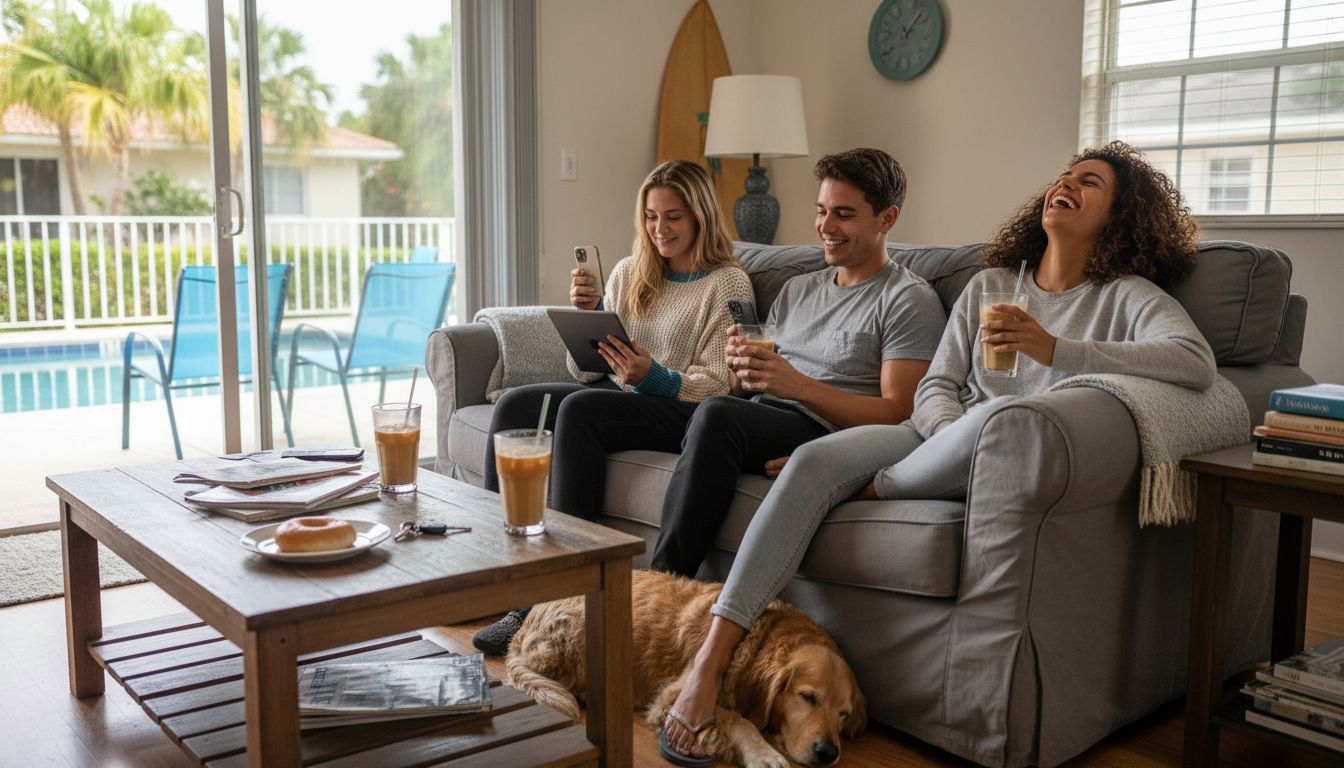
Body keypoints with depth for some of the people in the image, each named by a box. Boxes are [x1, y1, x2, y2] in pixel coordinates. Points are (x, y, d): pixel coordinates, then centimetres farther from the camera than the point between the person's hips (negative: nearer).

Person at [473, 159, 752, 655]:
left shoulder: (727, 283, 1)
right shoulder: (628, 273, 17)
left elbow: (716, 383, -7)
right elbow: (586, 371, 15)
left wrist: (653, 377, -24)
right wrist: (585, 315, -3)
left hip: (684, 410, -6)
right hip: (616, 393, 6)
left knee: (579, 409, -33)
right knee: (514, 404, -19)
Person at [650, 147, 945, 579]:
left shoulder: (910, 301, 2)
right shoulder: (798, 289, 25)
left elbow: (897, 415, -9)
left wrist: (800, 385, -19)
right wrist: (746, 366, 0)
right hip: (761, 428, 6)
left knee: (717, 413, -32)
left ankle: (664, 580, -30)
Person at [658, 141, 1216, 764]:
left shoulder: (1127, 296, 4)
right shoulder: (990, 283, 18)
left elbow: (1196, 363, -18)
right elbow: (934, 388, 10)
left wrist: (1054, 347, -27)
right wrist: (958, 438, -15)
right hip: (940, 436, 4)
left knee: (1008, 412, -39)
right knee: (814, 461, -25)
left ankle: (870, 491, -12)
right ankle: (711, 662, -29)